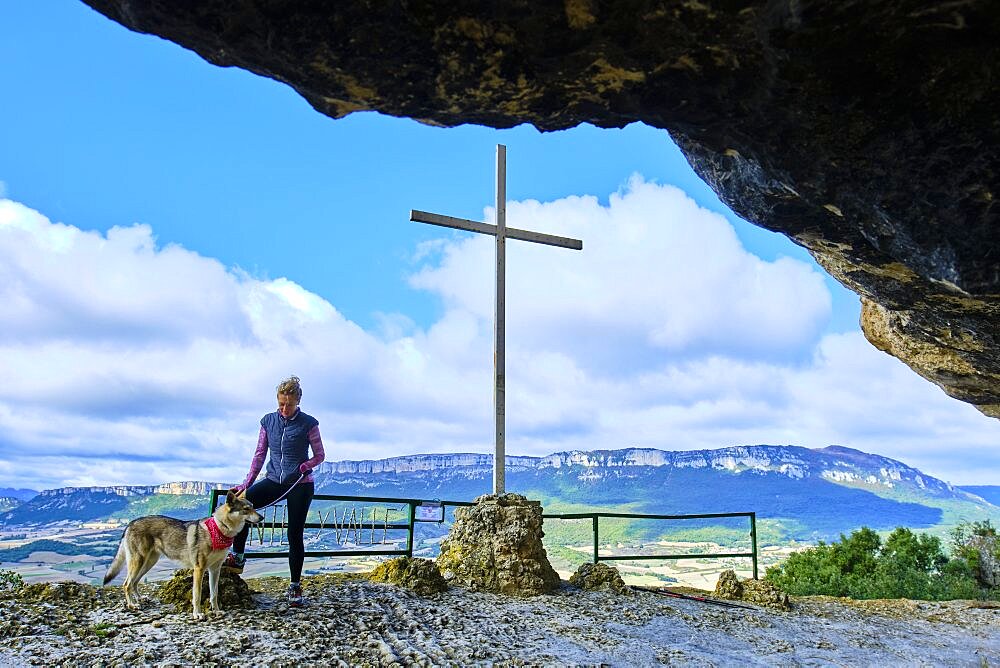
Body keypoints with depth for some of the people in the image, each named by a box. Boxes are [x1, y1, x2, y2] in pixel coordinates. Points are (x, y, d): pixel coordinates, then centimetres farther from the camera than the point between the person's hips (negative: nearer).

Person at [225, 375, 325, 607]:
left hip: (300, 484, -3)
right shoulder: (268, 421, 4)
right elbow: (259, 455, 8)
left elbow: (320, 455, 2)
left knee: (295, 535, -1)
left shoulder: (308, 424, -6)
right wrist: (247, 482, 2)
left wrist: (307, 464, -18)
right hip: (274, 480, 3)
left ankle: (295, 586, 13)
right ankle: (237, 558, -9)